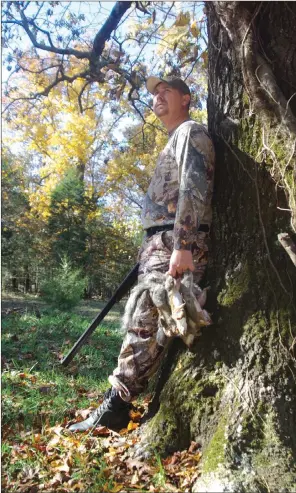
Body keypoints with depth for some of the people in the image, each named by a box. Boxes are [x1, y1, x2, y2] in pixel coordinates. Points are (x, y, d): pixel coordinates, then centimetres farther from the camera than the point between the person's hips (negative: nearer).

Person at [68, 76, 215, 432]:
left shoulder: (191, 132, 0)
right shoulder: (173, 143, 30)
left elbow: (194, 189, -16)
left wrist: (182, 246, -25)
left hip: (178, 244, -10)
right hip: (159, 243, 10)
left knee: (145, 325, -12)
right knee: (142, 324, 10)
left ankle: (114, 409, -5)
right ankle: (118, 405, 19)